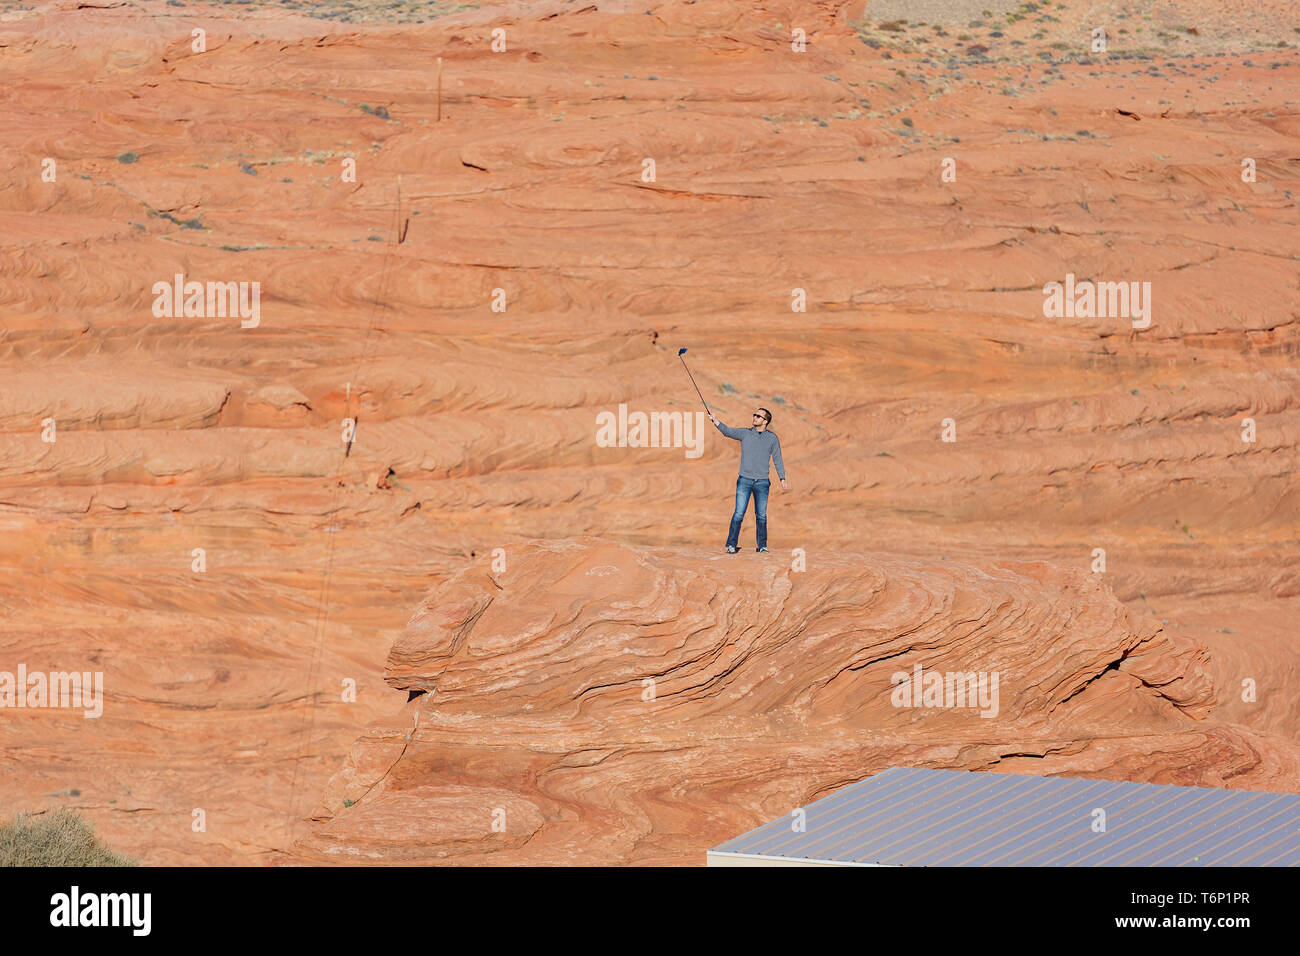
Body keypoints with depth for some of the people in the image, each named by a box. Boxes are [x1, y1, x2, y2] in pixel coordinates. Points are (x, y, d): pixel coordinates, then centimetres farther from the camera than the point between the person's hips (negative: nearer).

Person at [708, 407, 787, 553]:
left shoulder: (772, 438, 6)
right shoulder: (745, 433, 5)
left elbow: (777, 460, 8)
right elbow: (727, 431, -9)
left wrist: (782, 479, 2)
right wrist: (715, 420, -26)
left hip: (762, 482, 1)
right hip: (744, 481, -1)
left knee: (761, 515, 5)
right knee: (739, 514, -6)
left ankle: (762, 545, 16)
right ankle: (731, 545, -3)